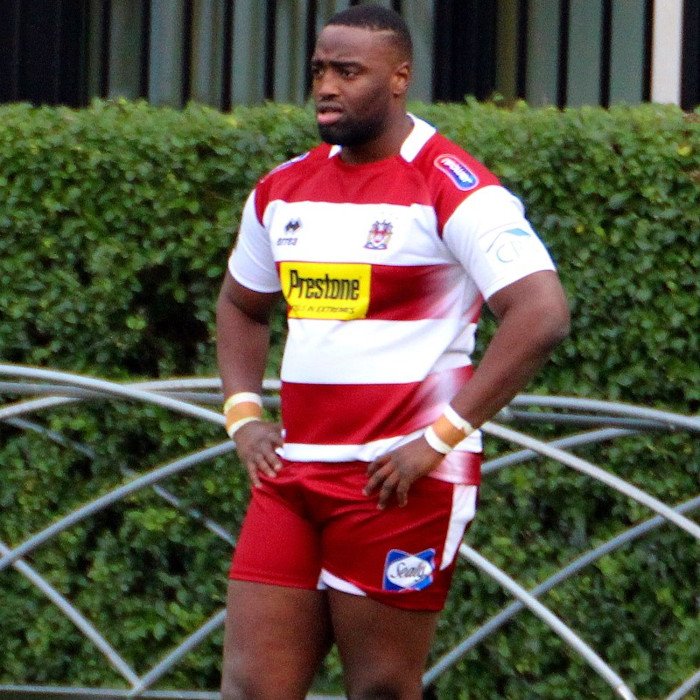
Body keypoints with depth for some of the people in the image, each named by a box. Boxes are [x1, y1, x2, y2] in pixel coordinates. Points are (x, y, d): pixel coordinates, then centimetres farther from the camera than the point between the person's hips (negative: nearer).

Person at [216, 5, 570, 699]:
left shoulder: (452, 187, -9)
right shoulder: (284, 189, 13)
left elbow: (541, 314, -18)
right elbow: (240, 305, 29)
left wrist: (441, 437, -18)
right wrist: (243, 415, 12)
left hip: (400, 479, -7)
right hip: (291, 474, 7)